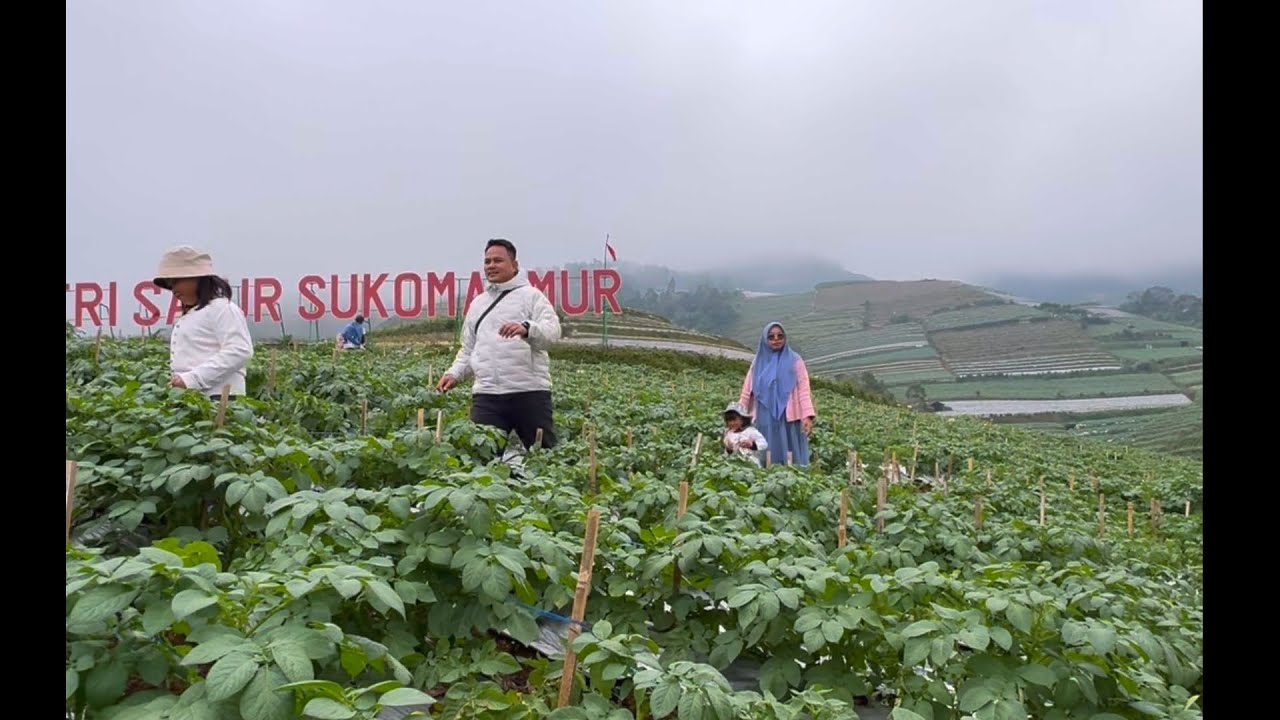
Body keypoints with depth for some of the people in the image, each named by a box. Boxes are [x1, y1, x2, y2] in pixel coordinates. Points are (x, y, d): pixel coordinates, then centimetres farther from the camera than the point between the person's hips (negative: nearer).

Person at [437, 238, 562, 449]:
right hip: (486, 393, 5)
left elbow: (552, 330, -12)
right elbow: (468, 350, 26)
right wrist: (454, 373, 8)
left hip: (529, 390, -4)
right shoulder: (477, 303, 21)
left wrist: (526, 328, -32)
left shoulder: (531, 295, 3)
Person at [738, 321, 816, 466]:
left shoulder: (794, 361, 2)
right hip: (765, 420, 3)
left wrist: (807, 416, -17)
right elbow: (746, 392, 11)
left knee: (790, 458, -3)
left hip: (788, 419, -3)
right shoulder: (758, 362, 11)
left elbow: (804, 390, -5)